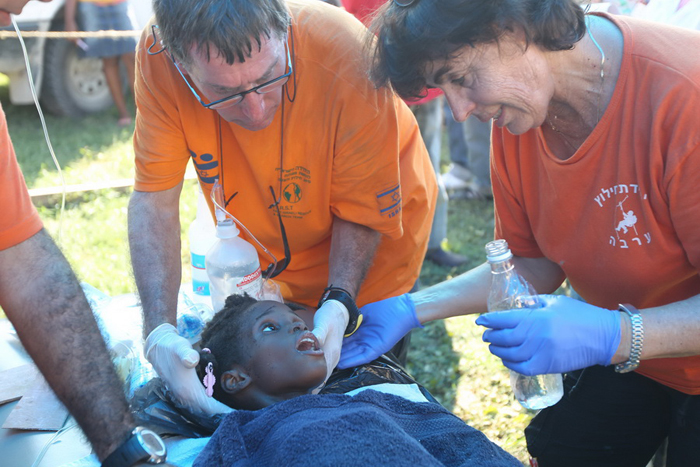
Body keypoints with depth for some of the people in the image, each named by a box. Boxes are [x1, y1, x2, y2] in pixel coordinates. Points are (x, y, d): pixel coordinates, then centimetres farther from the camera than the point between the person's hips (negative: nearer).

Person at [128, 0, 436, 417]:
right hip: (263, 253, 3)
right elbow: (155, 198, -25)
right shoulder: (158, 58, -30)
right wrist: (159, 331, -35)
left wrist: (339, 303, -37)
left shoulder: (348, 61, -37)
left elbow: (362, 212, -23)